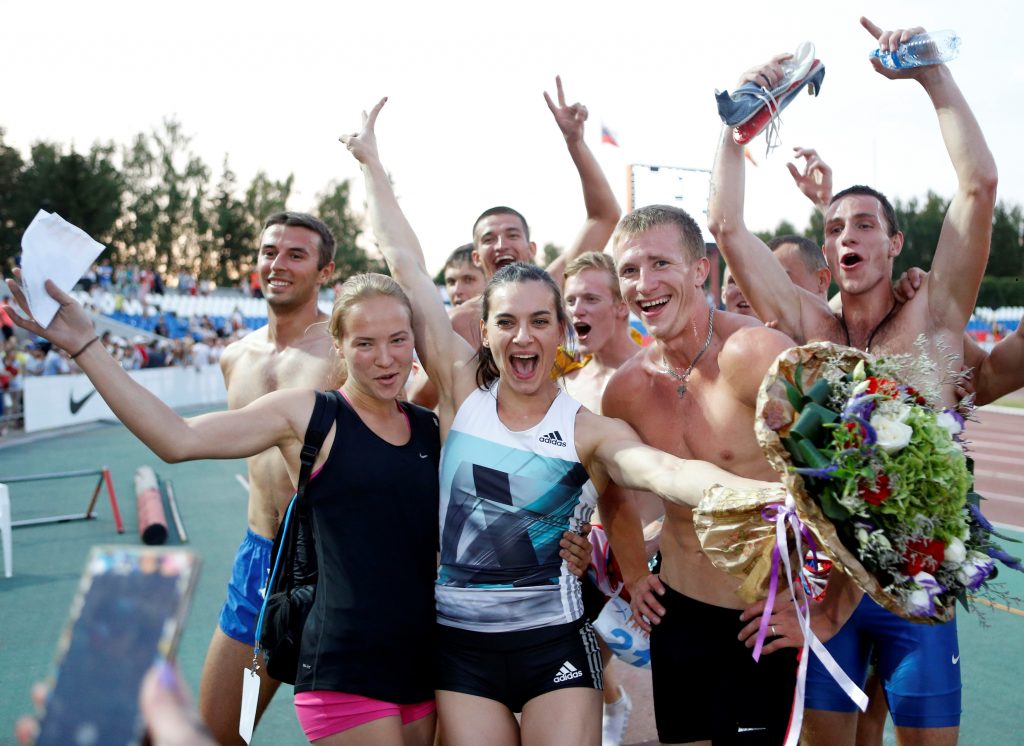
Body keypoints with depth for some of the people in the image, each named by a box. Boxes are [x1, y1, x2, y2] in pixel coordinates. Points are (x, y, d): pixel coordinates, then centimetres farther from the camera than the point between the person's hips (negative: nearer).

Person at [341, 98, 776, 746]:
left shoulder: (591, 431, -6)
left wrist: (748, 491, -46)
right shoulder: (462, 391, 0)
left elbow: (662, 469, -26)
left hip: (555, 644, -1)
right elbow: (406, 265, 2)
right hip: (463, 644, 2)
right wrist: (372, 161, 7)